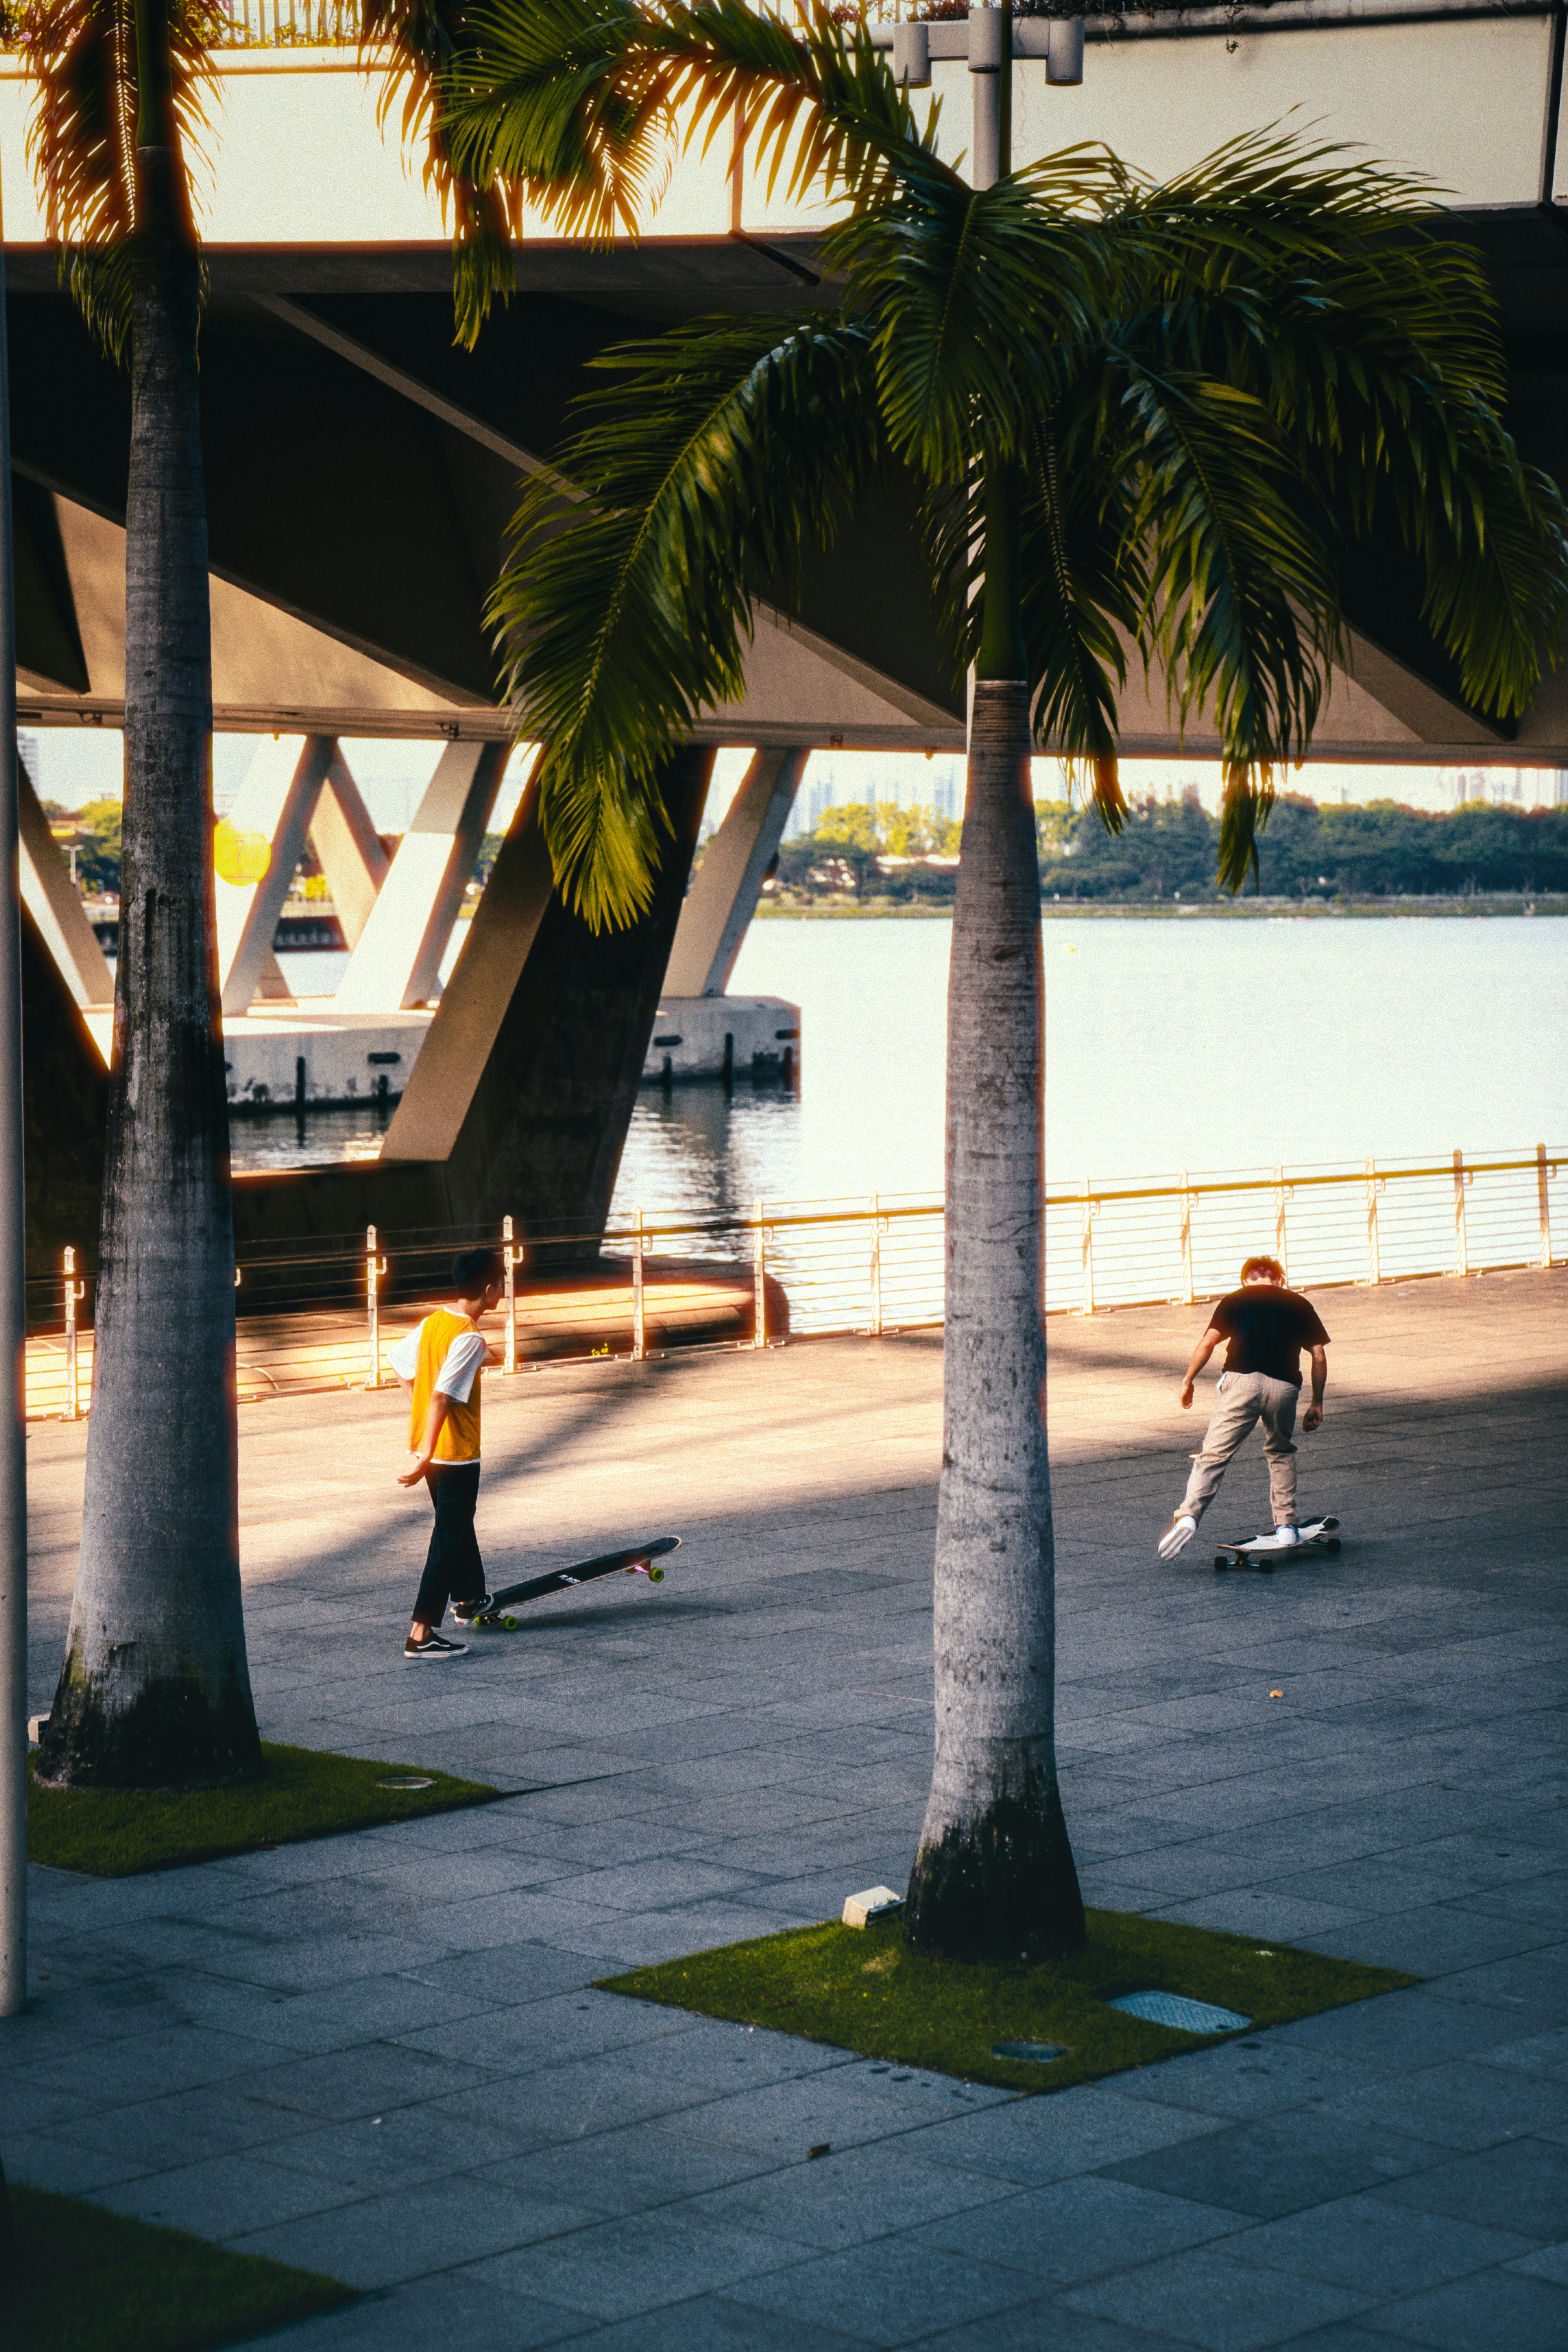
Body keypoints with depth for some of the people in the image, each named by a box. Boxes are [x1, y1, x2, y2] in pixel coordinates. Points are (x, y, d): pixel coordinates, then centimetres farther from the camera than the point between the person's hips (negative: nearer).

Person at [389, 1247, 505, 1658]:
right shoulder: (469, 1339, -22)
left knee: (456, 1521, 27)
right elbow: (442, 1396, -29)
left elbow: (400, 1363, 15)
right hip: (456, 1453, -9)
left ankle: (468, 1599, 48)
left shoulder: (433, 1322, 3)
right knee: (450, 1539, -3)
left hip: (427, 1443, 9)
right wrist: (426, 1456, -30)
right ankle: (421, 1635, -5)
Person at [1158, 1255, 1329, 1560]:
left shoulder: (1235, 1300, 17)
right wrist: (1317, 1404, 22)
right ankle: (1287, 1527, 20)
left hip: (1242, 1379, -2)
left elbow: (1207, 1343, 6)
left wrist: (1188, 1381, 15)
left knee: (1214, 1455, -6)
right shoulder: (1299, 1304, 21)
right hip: (1285, 1387, 2)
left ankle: (1188, 1517, -23)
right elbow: (1319, 1356, 16)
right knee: (1281, 1454, 25)